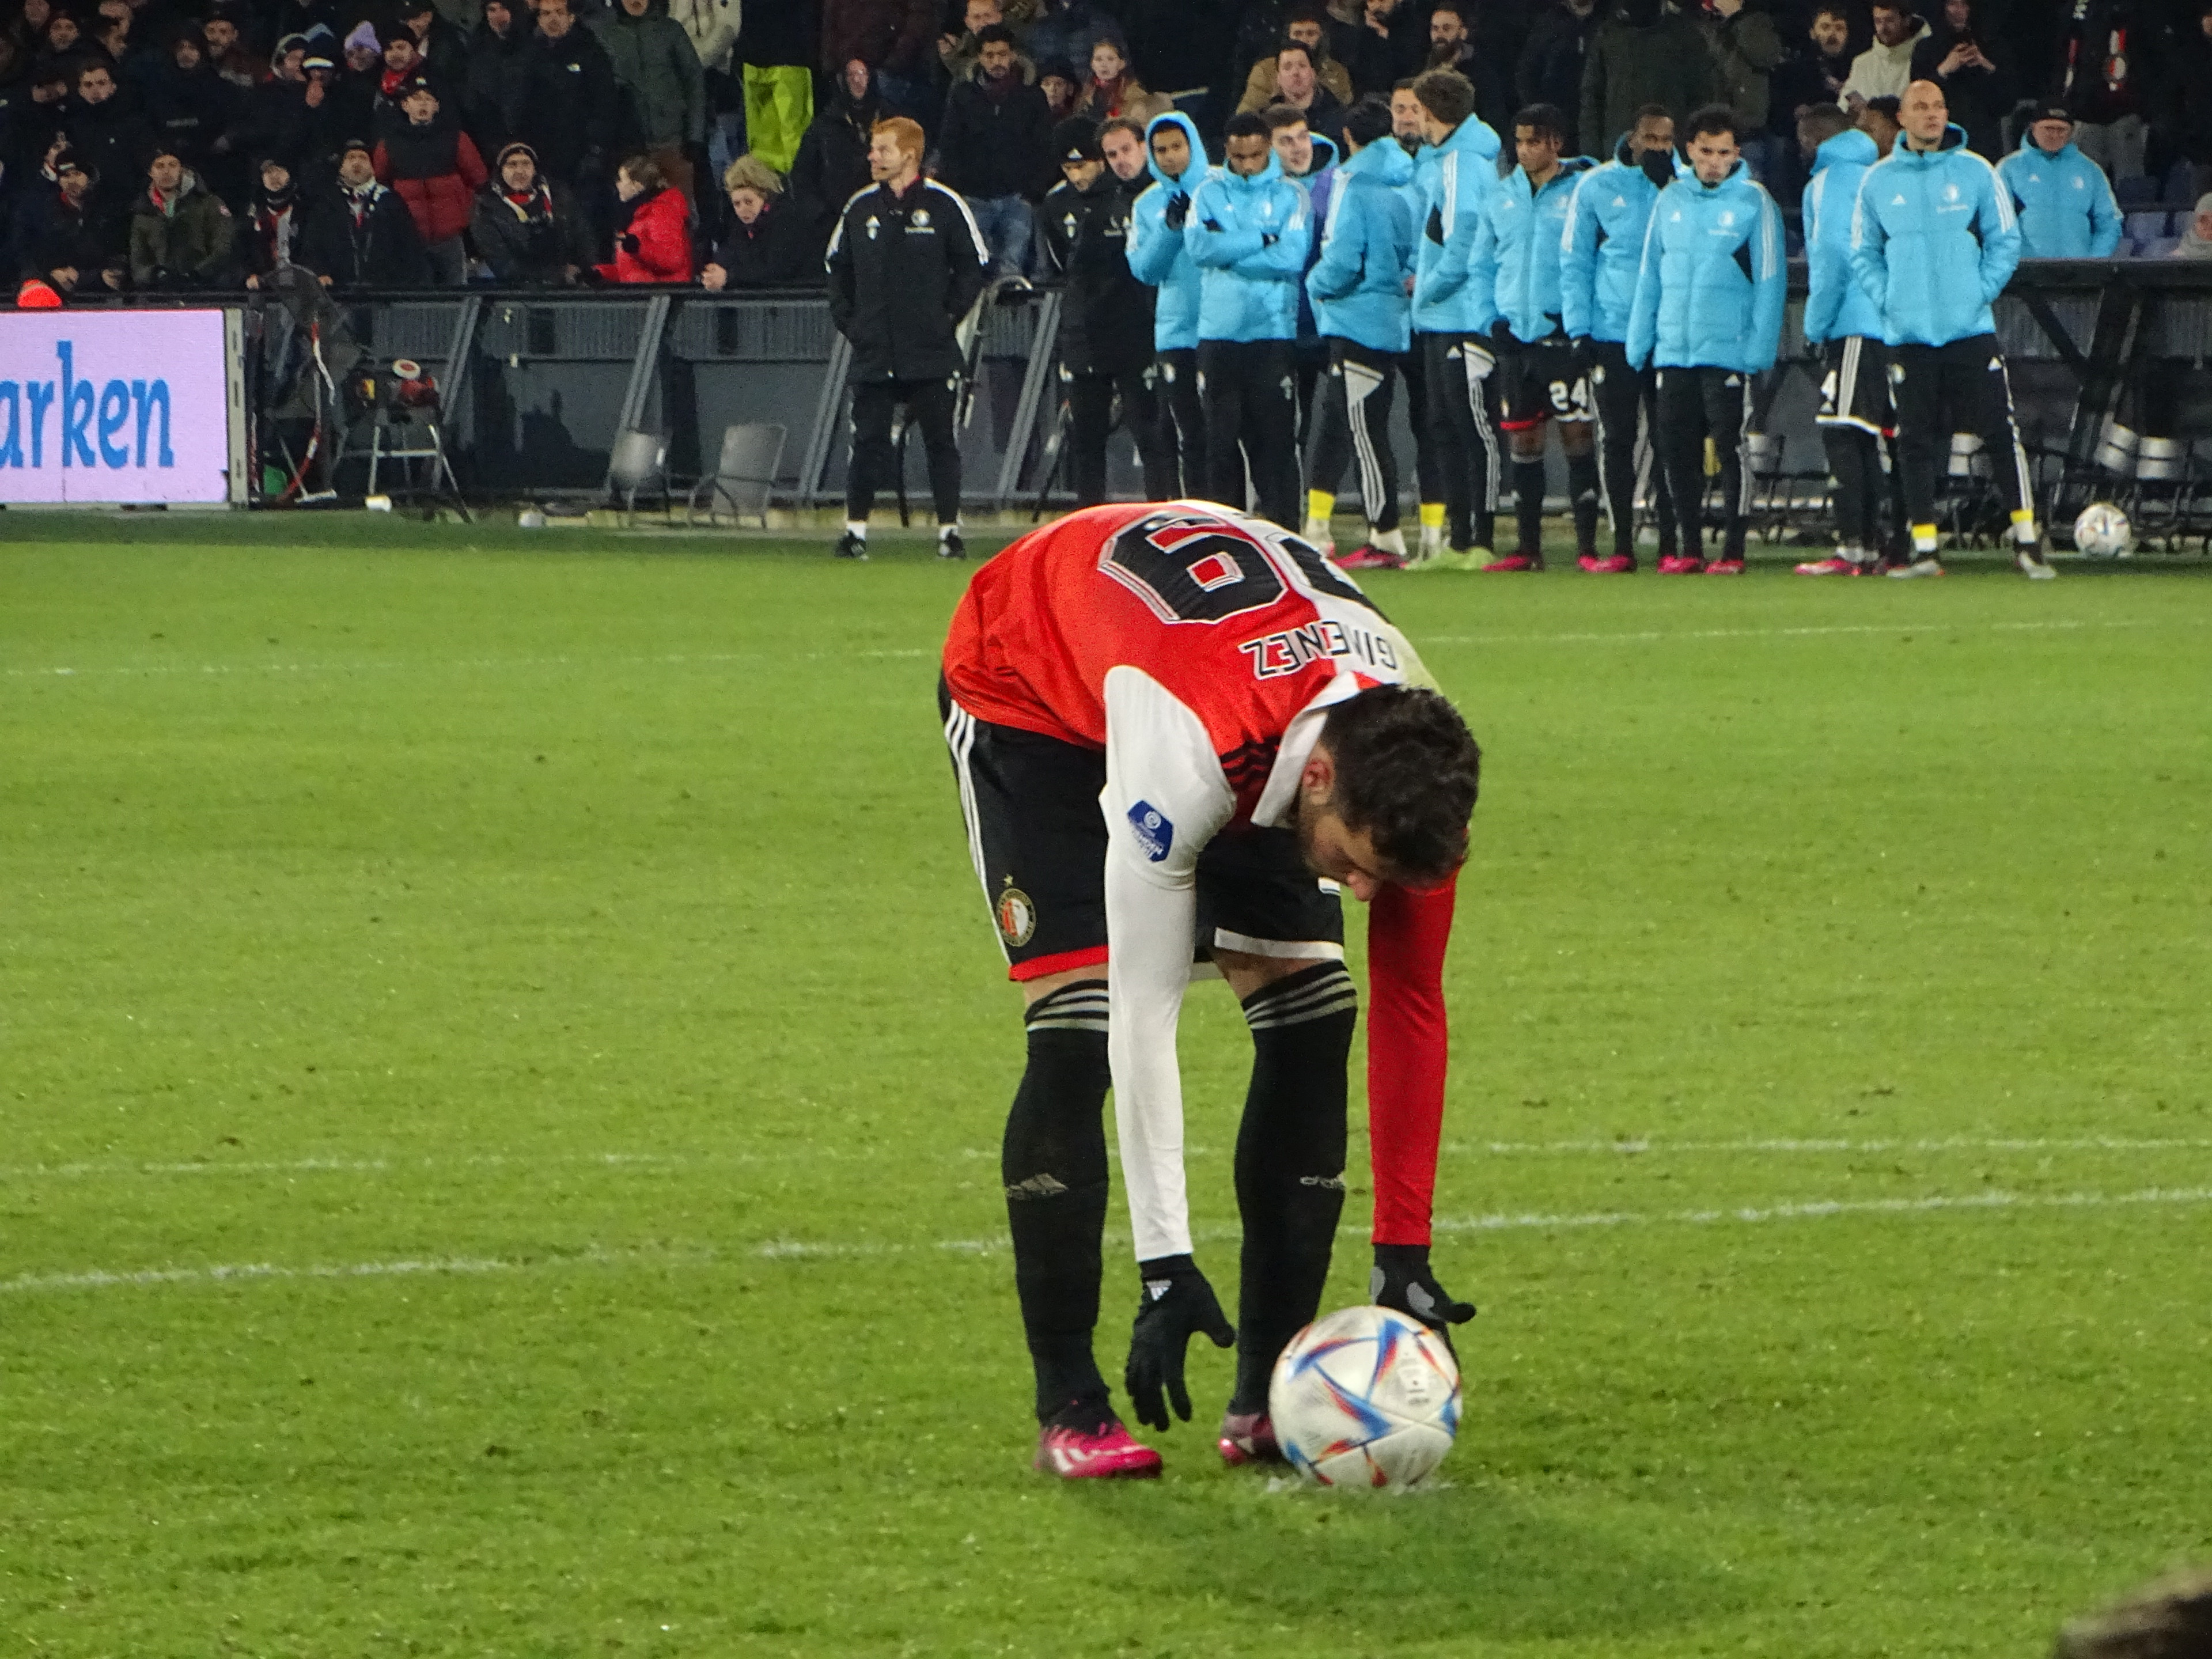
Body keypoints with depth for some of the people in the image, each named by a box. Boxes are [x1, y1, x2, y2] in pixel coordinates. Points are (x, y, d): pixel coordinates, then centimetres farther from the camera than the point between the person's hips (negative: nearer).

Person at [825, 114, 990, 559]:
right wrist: (847, 319, 8)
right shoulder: (860, 208, 8)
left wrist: (950, 315, -4)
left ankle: (950, 531, 8)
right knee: (868, 441, 1)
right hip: (873, 352, 3)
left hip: (932, 354, -3)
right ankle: (855, 530, 7)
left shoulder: (943, 205, -3)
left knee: (941, 440, 2)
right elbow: (838, 268, 18)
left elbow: (975, 267, 2)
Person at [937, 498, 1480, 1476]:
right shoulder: (1183, 761, -46)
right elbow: (1145, 1015, -39)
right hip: (1025, 687, -5)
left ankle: (1267, 1402, -4)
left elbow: (1410, 1008, -17)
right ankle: (1068, 1411, -15)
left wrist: (1404, 1252, -16)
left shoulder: (1404, 749, -28)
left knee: (1310, 1007, -11)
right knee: (1080, 1019, -22)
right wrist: (1165, 1266, -37)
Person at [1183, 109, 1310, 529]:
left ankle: (1282, 526, 0)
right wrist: (1261, 240, -9)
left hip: (1273, 332, -2)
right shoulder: (1209, 193, 9)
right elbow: (1199, 246, -8)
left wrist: (1229, 251, -9)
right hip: (1218, 332, 2)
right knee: (1222, 436, 4)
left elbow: (1293, 257, -11)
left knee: (1275, 436, -3)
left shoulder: (1290, 196, 3)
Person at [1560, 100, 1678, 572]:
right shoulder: (1597, 187, 5)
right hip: (1612, 334, 1)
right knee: (1616, 440, 4)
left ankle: (1671, 543, 4)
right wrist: (1578, 327, -2)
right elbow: (1574, 262, 6)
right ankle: (1621, 545, 9)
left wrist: (1670, 188, -12)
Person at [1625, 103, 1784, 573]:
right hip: (1674, 351, 5)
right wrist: (1638, 340, 8)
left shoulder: (1754, 202, -2)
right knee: (1676, 448, 5)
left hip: (1729, 352, -5)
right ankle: (1689, 547, 13)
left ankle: (1733, 550, 3)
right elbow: (1650, 275, 14)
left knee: (1732, 447, -3)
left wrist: (1759, 348, -12)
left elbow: (1769, 280, -5)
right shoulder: (1671, 201, 11)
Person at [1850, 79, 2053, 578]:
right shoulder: (1878, 180, 6)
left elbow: (2005, 239, 6)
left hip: (1971, 328, -1)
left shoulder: (1974, 172, 2)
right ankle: (1924, 550, 8)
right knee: (1915, 440, 2)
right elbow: (1863, 252, 13)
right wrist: (1886, 297, -2)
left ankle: (2027, 541, 1)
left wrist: (1983, 291, -6)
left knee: (2001, 432, -5)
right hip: (1908, 332, 1)